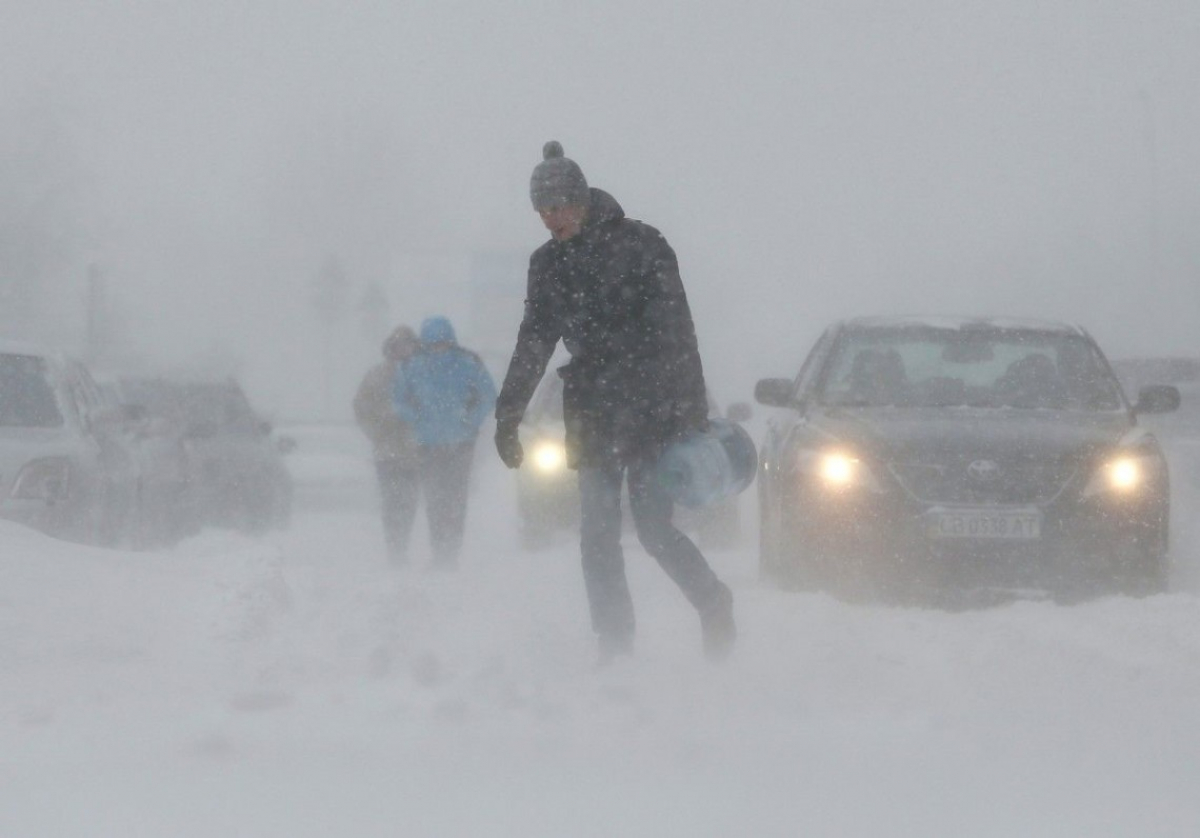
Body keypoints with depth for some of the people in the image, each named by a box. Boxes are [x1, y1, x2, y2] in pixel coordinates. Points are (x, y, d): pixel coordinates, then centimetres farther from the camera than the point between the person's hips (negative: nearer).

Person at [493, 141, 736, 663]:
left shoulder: (639, 245, -5)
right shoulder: (549, 264, 10)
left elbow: (675, 331, -8)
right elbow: (534, 345, 17)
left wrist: (692, 409, -14)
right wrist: (508, 417, 14)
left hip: (653, 410, -5)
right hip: (594, 414, 5)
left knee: (653, 527, -9)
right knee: (597, 536, -2)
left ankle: (715, 606, 14)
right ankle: (614, 646, 3)